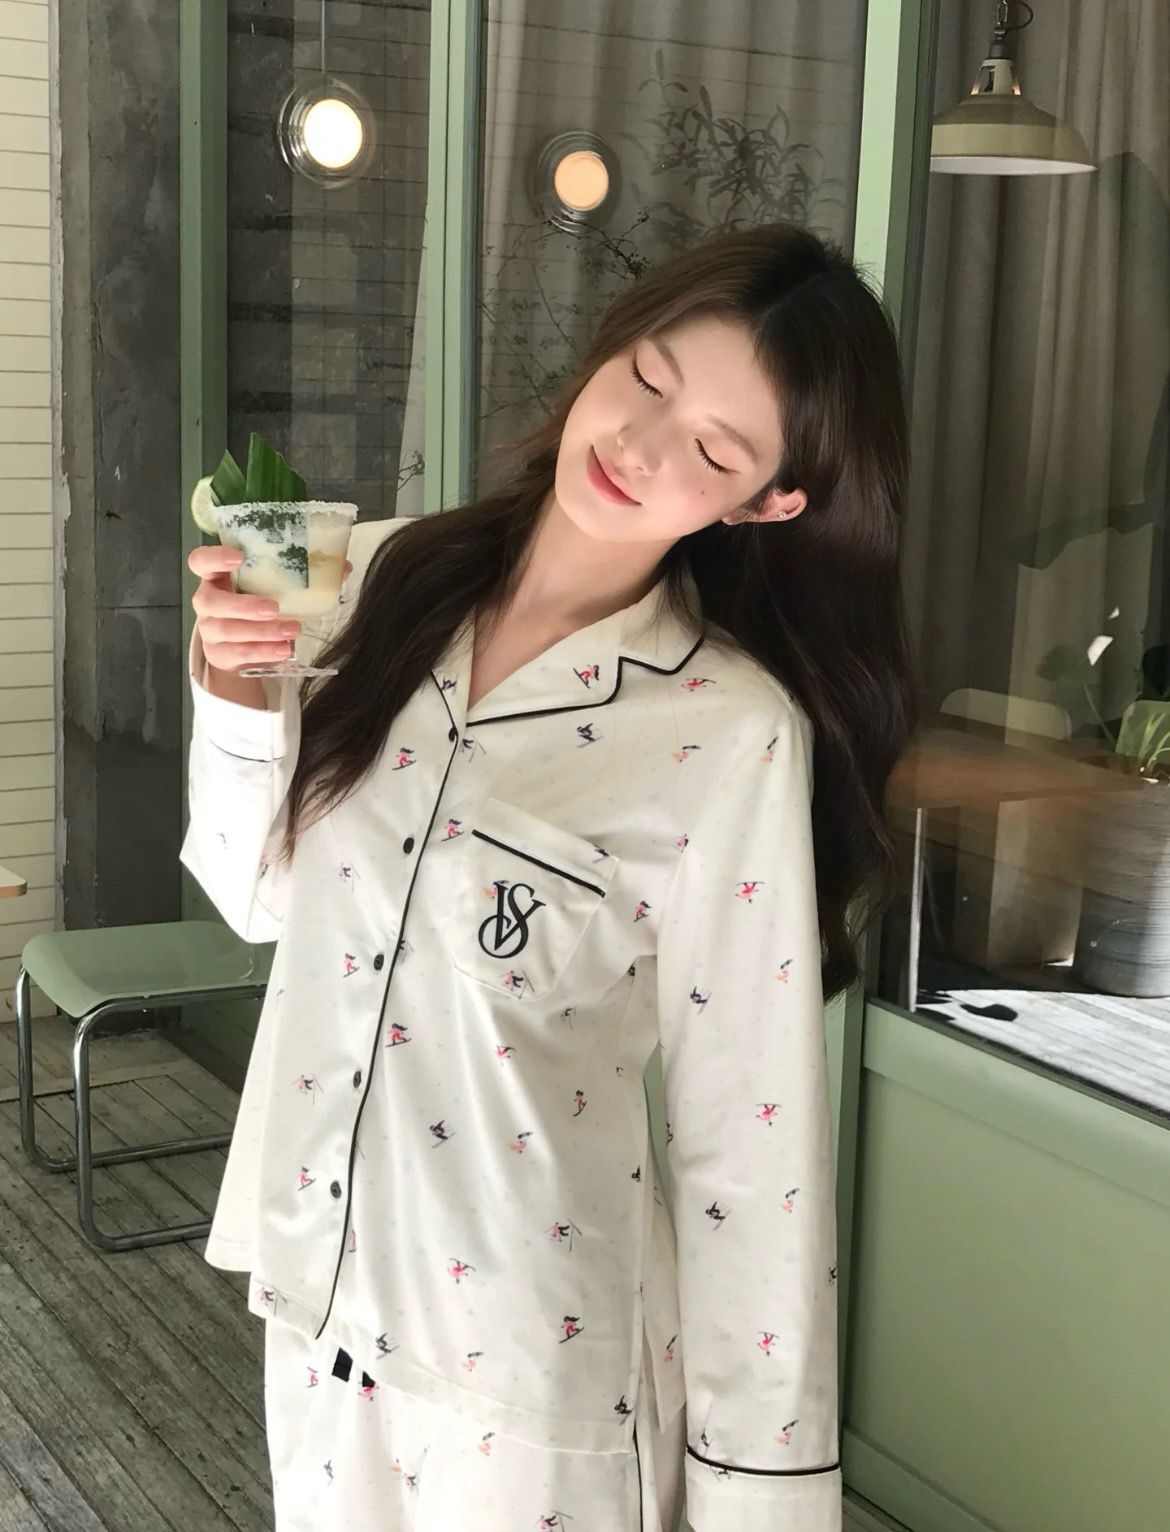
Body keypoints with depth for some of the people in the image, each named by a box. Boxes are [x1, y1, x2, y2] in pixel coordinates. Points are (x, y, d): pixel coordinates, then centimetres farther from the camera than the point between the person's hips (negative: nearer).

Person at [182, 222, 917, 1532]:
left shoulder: (732, 733, -20)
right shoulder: (384, 581, -4)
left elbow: (747, 1130, -15)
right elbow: (263, 895, 6)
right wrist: (233, 688, -11)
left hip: (531, 1361, -5)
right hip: (316, 1286, 5)